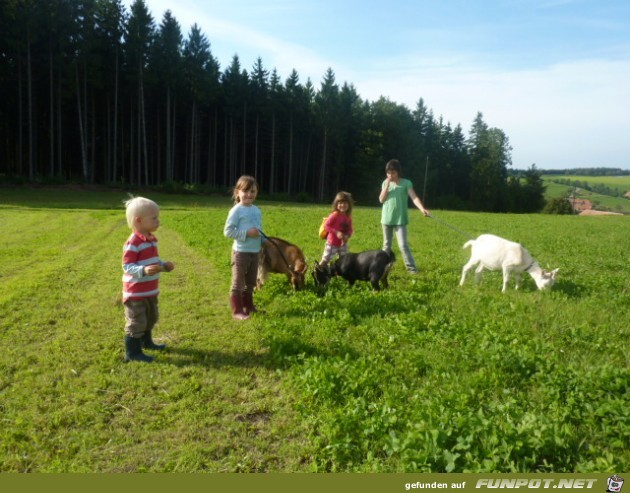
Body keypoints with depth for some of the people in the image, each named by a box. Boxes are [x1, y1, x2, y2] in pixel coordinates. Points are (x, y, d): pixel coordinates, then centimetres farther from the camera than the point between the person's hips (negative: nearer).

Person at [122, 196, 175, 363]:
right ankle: (132, 352, 11)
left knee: (151, 318, 25)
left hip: (150, 291, 10)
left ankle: (146, 341, 45)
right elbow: (127, 266, -25)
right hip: (136, 293, -9)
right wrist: (144, 271, -39)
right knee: (136, 322, -1)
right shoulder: (133, 243, -23)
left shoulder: (152, 239, 7)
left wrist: (164, 266, 3)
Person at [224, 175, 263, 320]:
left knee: (250, 282, 18)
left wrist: (264, 242, 3)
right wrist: (247, 233, -21)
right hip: (241, 252, -7)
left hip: (255, 252, 7)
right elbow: (228, 231, -16)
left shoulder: (257, 210, 9)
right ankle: (237, 311, 9)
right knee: (238, 283, 1)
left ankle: (248, 306, 32)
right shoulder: (236, 210, -13)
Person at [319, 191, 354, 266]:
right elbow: (326, 225, -18)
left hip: (342, 243, 6)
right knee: (325, 260, 0)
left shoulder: (348, 217, 0)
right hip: (332, 243, -6)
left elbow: (350, 230, 7)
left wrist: (347, 236, -15)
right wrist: (336, 232, -27)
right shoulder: (335, 215, -18)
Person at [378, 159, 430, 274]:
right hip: (386, 219, 4)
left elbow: (414, 197, -18)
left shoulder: (406, 183, -7)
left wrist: (422, 209, -34)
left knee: (403, 245, -9)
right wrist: (387, 185, -13)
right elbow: (381, 200, -5)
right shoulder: (385, 183, 3)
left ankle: (411, 267, -2)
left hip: (400, 219, -4)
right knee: (386, 244, 15)